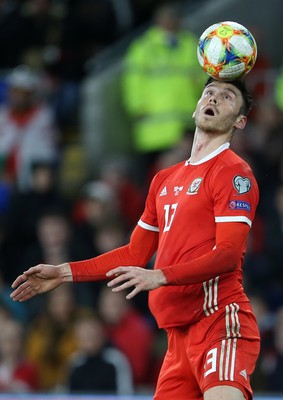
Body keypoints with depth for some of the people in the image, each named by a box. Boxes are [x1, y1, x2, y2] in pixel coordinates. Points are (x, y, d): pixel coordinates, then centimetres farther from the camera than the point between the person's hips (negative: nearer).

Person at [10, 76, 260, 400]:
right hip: (180, 329, 8)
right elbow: (135, 254, 26)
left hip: (220, 319, -8)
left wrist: (160, 277, -26)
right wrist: (64, 273, 20)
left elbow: (228, 253, -15)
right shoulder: (165, 180, 21)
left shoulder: (234, 172, -4)